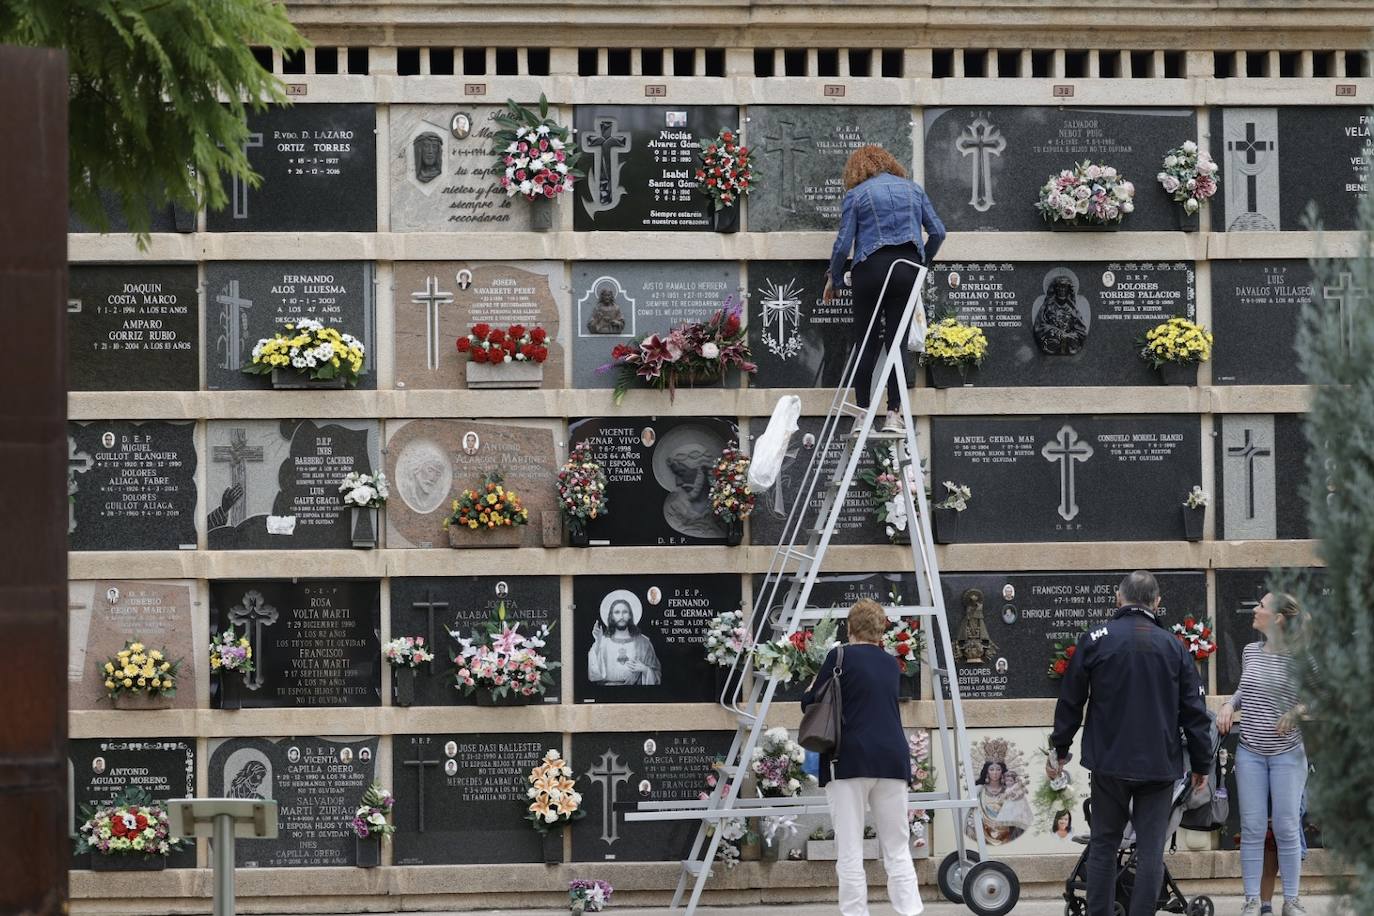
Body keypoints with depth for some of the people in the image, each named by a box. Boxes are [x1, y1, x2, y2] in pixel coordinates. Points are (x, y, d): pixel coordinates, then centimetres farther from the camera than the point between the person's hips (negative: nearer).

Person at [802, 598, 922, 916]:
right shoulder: (891, 664, 14)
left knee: (850, 853, -3)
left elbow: (810, 705, 2)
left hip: (849, 759, -4)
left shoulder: (840, 657, -1)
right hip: (893, 759, 4)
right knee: (898, 851, 7)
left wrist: (811, 688, 25)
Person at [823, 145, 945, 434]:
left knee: (866, 344, 4)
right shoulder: (913, 189, 13)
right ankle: (893, 413, -3)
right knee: (897, 342, 3)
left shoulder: (856, 195, 3)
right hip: (907, 268, 2)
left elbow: (844, 242, -1)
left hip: (872, 267, -2)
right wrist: (922, 263, 24)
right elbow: (937, 232, 9)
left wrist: (833, 278, 11)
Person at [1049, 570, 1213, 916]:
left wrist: (1060, 749, 14)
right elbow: (1195, 711, 3)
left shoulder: (1094, 640, -2)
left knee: (1103, 844, 11)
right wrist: (1202, 764, 11)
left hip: (1109, 762, 0)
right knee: (1151, 849, 2)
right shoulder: (1173, 647, 2)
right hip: (1160, 765, 0)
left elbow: (1070, 701, 3)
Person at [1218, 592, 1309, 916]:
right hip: (1250, 752, 4)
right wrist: (1229, 704, 1)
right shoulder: (1250, 652, 6)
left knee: (1286, 827, 0)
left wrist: (1297, 711, -21)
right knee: (1252, 828, 3)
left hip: (1288, 754, -4)